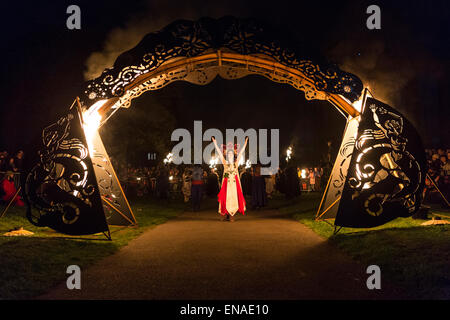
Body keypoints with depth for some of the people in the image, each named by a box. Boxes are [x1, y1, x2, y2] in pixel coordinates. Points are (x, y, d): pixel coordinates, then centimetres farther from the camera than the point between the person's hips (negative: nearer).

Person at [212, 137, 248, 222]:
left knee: (234, 198, -1)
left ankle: (231, 215, 4)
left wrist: (245, 144, 3)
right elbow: (219, 152, 3)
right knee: (226, 198, -3)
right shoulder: (225, 163, 6)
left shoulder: (236, 163, 8)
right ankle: (225, 215, 4)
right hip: (227, 183, -1)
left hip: (234, 183, 1)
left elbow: (240, 152, 6)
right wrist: (215, 144, 0)